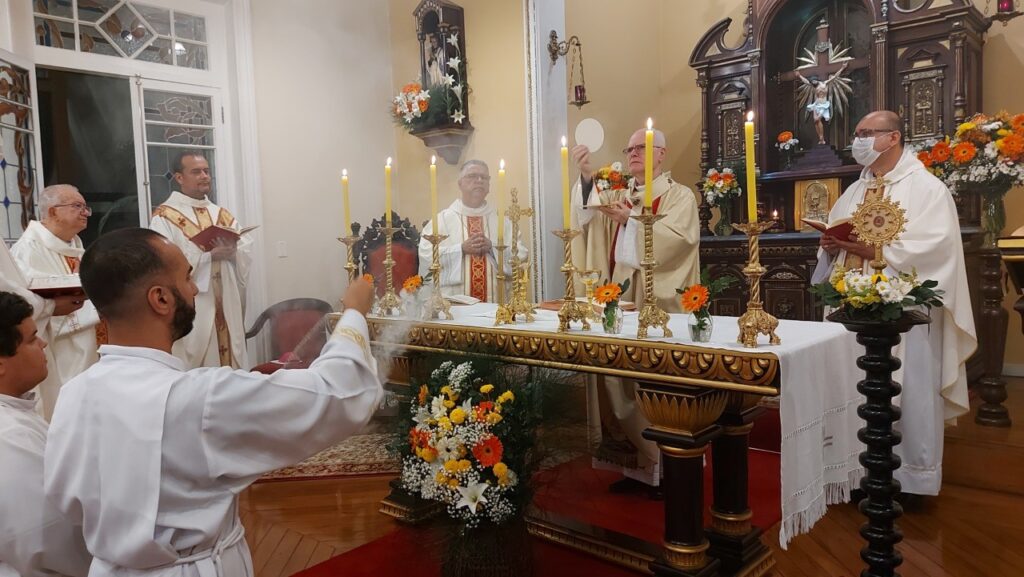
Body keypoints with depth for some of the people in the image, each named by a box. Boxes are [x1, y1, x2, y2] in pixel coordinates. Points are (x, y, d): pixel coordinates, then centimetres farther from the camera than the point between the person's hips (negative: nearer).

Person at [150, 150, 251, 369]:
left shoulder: (223, 215, 15)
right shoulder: (164, 218, -3)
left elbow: (246, 257, 8)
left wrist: (232, 252, -13)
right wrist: (210, 256, -20)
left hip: (227, 309, 5)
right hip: (191, 312, -5)